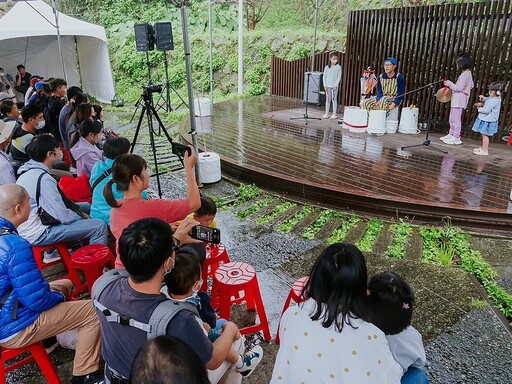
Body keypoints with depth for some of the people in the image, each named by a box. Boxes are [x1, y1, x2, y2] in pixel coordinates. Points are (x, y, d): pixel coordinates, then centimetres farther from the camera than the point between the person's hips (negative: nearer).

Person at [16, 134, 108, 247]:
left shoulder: (29, 170, 4)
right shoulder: (44, 179, -27)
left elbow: (56, 202, 13)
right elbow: (64, 217, -24)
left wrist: (79, 212, 7)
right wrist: (82, 217, -4)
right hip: (35, 235, -10)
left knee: (85, 206, 21)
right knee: (99, 226, -19)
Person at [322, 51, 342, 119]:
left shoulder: (338, 67, -3)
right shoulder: (327, 67, 2)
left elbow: (339, 77, -4)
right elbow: (324, 77, 5)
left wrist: (335, 85, -12)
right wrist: (325, 85, -3)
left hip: (335, 86, -2)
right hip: (328, 86, 2)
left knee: (334, 99, 0)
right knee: (328, 99, 7)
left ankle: (334, 114, 4)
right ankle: (326, 113, 13)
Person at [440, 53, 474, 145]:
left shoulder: (464, 75, -16)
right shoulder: (468, 74, 15)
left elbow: (459, 88, -21)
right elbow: (472, 85, 25)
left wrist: (449, 83, -10)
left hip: (459, 101, -10)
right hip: (456, 100, 10)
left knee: (456, 119, -6)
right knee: (452, 119, 17)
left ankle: (456, 138, -2)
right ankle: (451, 134, 26)